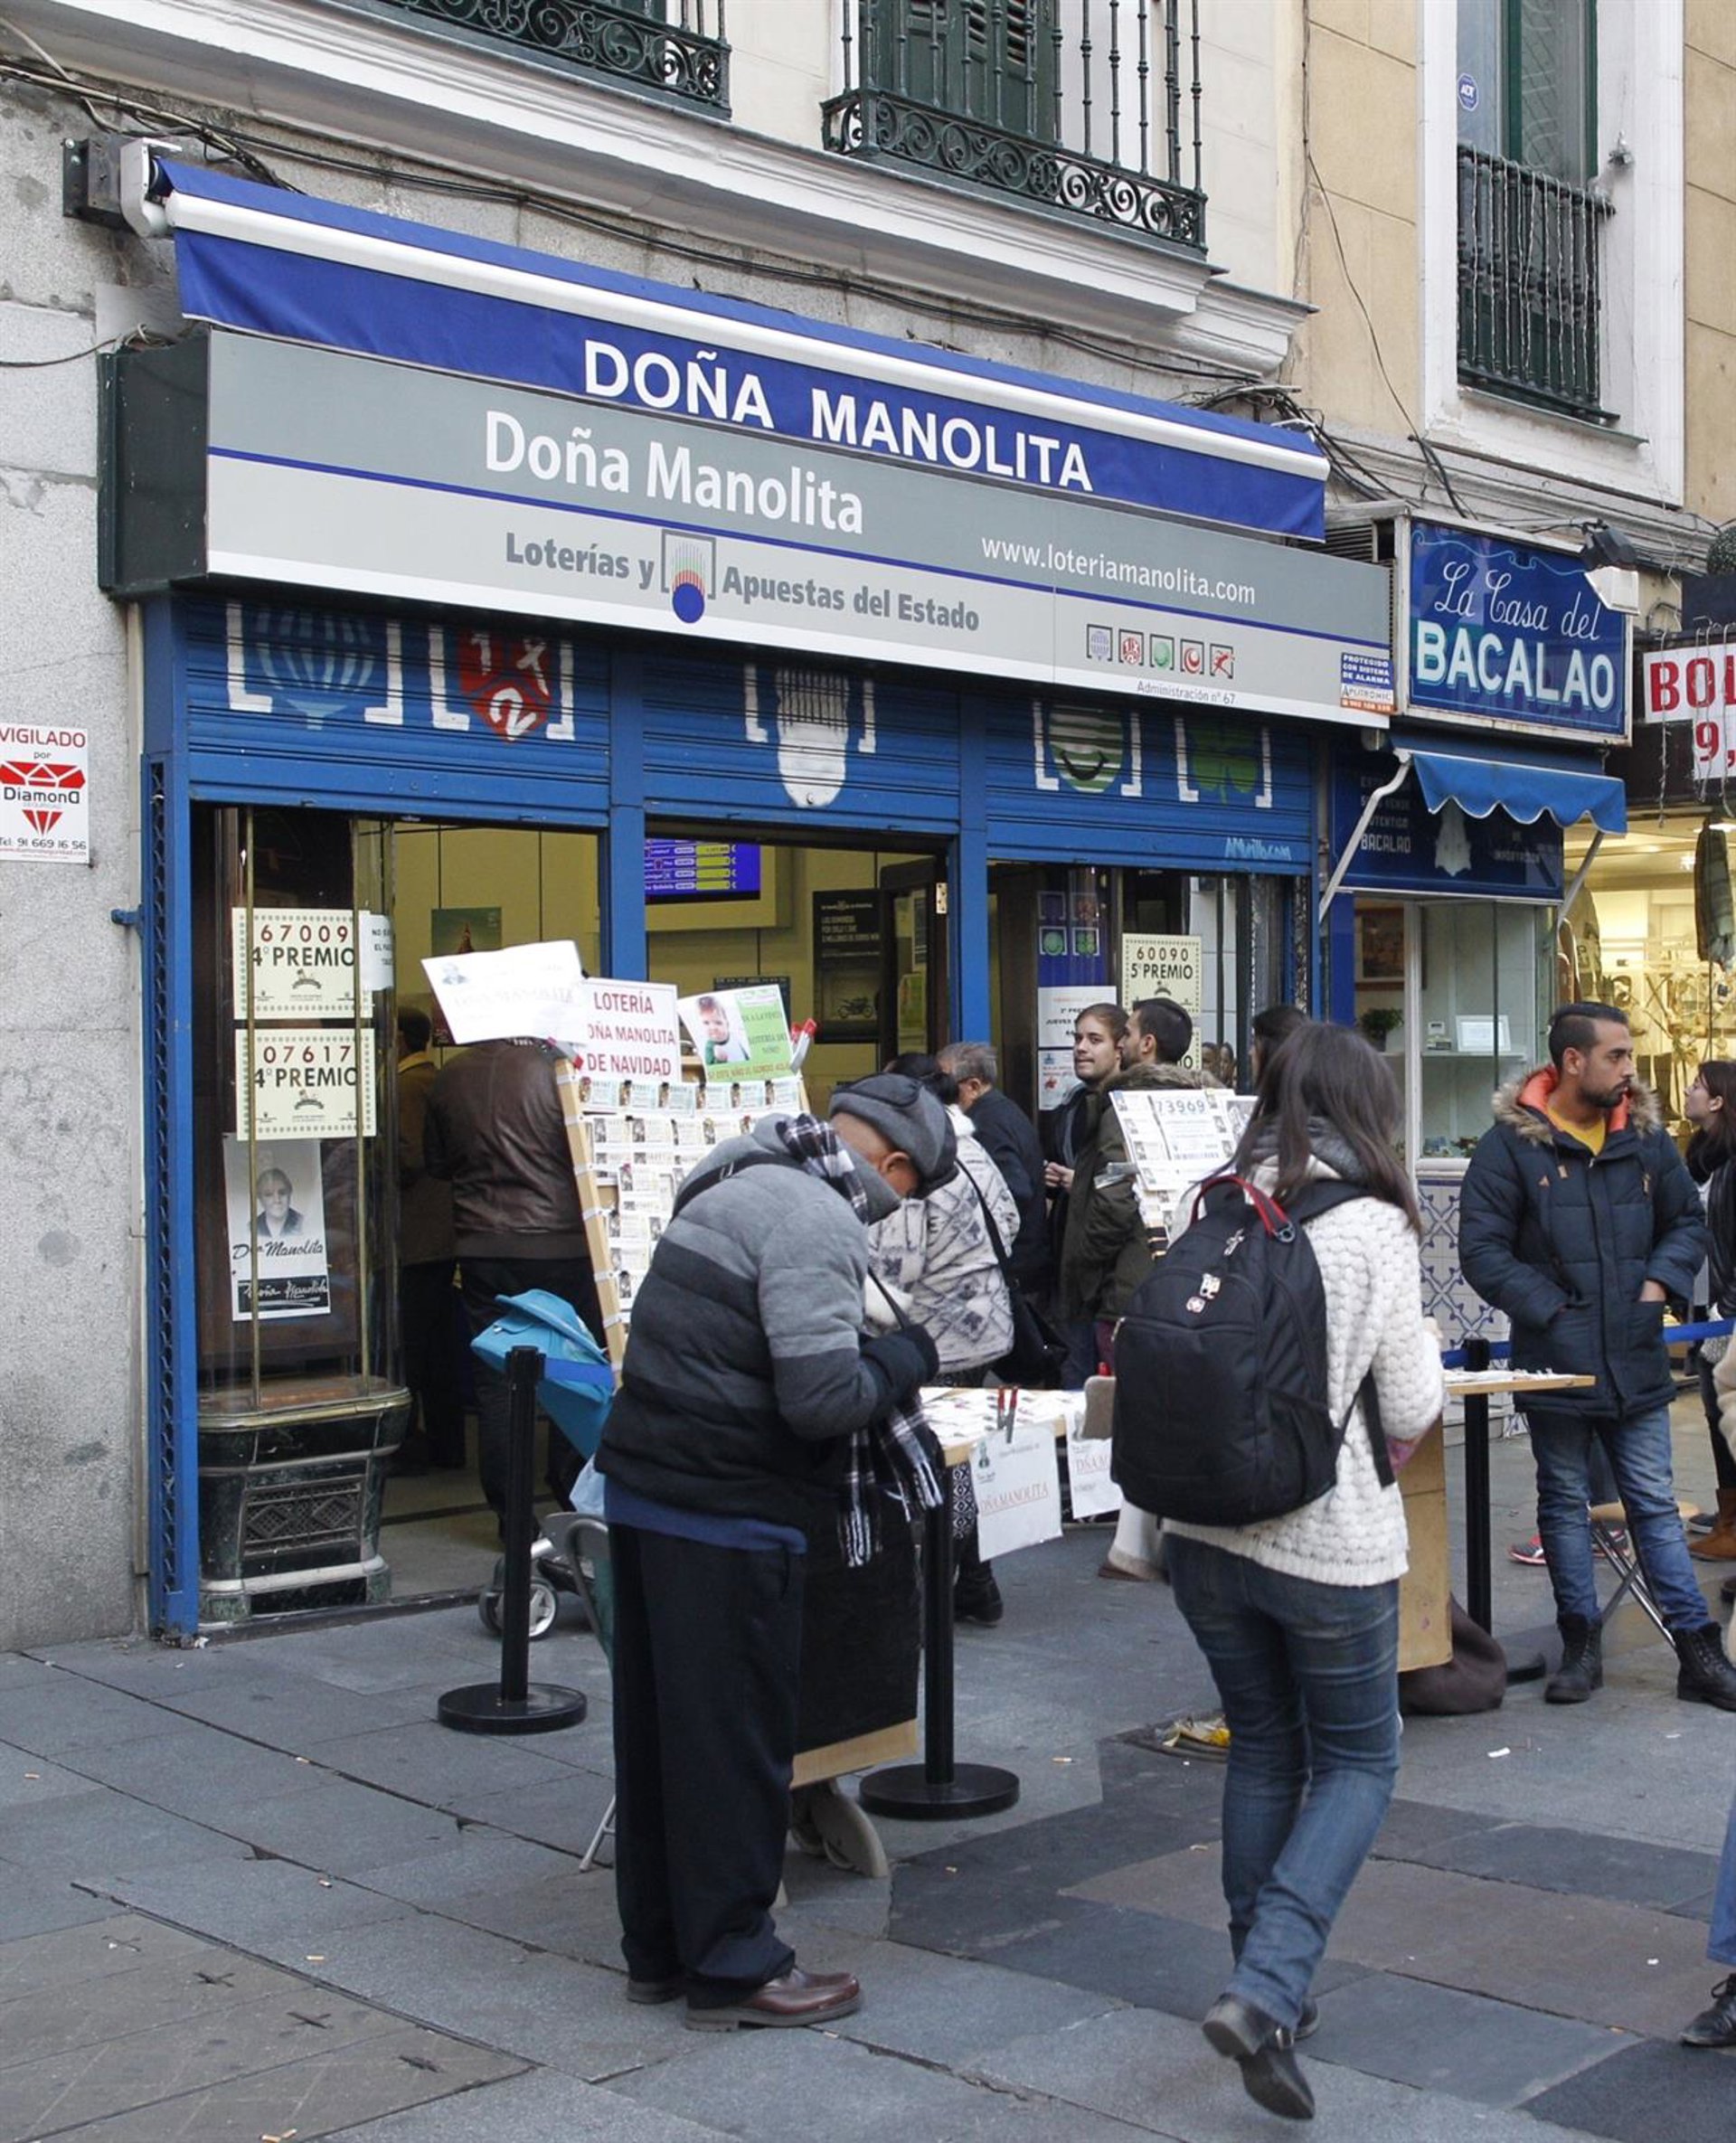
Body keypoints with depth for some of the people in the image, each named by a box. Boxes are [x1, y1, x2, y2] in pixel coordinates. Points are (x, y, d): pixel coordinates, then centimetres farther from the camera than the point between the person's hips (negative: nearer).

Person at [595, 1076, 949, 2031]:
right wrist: (905, 1358, -6)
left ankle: (658, 1946, 30)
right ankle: (732, 1964, 14)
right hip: (725, 1513, -10)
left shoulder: (736, 1185, 14)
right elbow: (822, 1397, -22)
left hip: (643, 1485, 10)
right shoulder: (815, 1220, -17)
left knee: (657, 1725, 17)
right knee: (734, 1735, 3)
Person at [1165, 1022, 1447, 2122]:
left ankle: (1269, 1990, 29)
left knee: (1263, 1750, 20)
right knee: (1358, 1762, 11)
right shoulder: (1373, 1229, -12)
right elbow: (1412, 1412, -8)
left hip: (1205, 1530, 5)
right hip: (1330, 1539, -4)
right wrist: (1421, 1344, 12)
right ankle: (1268, 1990, -5)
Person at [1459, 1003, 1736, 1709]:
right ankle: (1581, 1644, 23)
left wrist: (1659, 1284, -1)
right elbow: (1482, 1251, -11)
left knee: (1655, 1504, 8)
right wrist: (1550, 1311, -15)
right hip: (1555, 1360, -3)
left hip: (1636, 1360, 3)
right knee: (1564, 1502, 11)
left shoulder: (1646, 1137, 4)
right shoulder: (1511, 1143, -10)